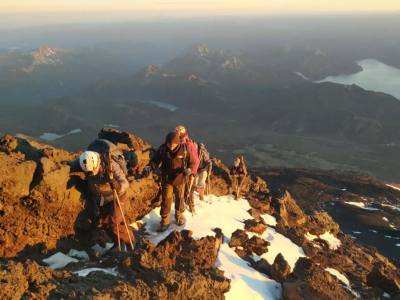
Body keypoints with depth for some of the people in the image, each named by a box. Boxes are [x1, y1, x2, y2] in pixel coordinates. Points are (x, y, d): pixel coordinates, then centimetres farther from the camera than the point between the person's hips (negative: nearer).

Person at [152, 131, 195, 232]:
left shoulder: (184, 149, -19)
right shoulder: (162, 149, -16)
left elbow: (191, 162, -11)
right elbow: (155, 161, -4)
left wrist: (189, 170, -30)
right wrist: (151, 167, -25)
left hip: (180, 179, 0)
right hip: (167, 179, 0)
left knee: (180, 198, 19)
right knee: (166, 200, 5)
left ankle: (179, 216, 43)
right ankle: (165, 221, 21)